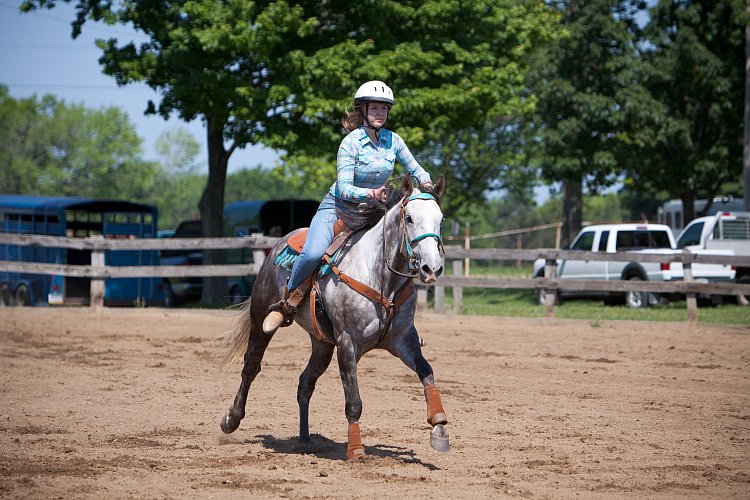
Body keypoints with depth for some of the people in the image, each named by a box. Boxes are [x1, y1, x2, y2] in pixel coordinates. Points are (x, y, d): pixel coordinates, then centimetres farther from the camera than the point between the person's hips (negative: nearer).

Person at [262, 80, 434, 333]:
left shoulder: (393, 140, -2)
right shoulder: (350, 143, -16)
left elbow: (414, 169, 11)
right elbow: (344, 188, -21)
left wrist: (425, 181, -12)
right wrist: (370, 193, -39)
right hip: (337, 207, -5)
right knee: (313, 254, -29)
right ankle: (286, 305, -9)